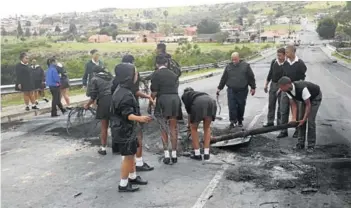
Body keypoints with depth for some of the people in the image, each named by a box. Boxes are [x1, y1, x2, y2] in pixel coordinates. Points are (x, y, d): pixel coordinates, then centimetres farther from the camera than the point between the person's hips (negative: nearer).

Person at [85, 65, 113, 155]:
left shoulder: (94, 79, 3)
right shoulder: (111, 77, 15)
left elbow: (93, 97, -1)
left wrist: (87, 105, 13)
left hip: (104, 102, -3)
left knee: (104, 127, 9)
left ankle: (103, 148, 18)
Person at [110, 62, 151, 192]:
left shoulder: (122, 90, 9)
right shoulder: (125, 95, -25)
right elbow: (127, 114, -30)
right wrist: (140, 118, -46)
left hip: (127, 129, 10)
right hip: (124, 130, -10)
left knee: (132, 154, 20)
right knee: (128, 156, 0)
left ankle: (133, 177, 36)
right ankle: (123, 184, 11)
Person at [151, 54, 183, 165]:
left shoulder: (157, 74, -3)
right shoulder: (173, 74, 13)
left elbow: (154, 92, -6)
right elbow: (176, 87, 8)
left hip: (163, 100, -4)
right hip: (175, 99, 4)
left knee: (163, 128, 8)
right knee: (173, 128, 11)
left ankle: (166, 154, 4)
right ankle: (174, 154, 15)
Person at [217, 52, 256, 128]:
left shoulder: (245, 66, 1)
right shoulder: (228, 67, 6)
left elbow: (251, 77, 5)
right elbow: (223, 78, 11)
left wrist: (253, 87, 5)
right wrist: (219, 88, 11)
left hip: (242, 91, -1)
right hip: (231, 91, 1)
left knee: (241, 107, 8)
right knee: (232, 107, -5)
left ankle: (240, 121, 24)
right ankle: (233, 121, 2)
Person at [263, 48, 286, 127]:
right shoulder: (273, 62, 3)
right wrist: (266, 84, 12)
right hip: (273, 85, 5)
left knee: (281, 105, 5)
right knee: (271, 104, 8)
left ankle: (279, 122, 16)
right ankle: (270, 122, 17)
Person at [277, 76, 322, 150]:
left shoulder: (302, 88, -42)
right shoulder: (288, 91, -21)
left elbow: (308, 105, -33)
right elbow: (293, 105, -16)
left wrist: (304, 119, -34)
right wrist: (293, 118, -26)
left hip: (315, 97, -6)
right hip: (302, 98, 6)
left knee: (310, 120, -14)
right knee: (300, 119, -1)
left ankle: (311, 145, -3)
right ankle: (301, 143, 9)